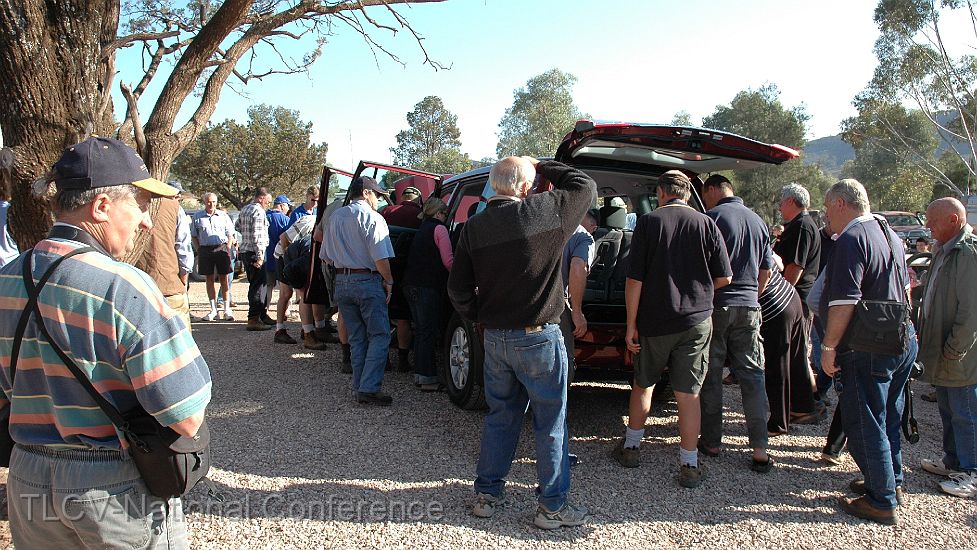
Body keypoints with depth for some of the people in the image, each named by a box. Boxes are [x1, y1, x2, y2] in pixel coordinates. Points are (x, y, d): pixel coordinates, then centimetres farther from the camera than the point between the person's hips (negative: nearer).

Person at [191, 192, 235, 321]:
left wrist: (227, 248, -1)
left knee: (224, 279, 0)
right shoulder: (197, 217, 8)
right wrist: (199, 251, 1)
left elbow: (230, 235, 12)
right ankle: (213, 310, 12)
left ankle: (227, 310, 5)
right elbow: (194, 236, 11)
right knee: (210, 279, 6)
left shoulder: (223, 216, 8)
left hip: (222, 249, -1)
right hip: (205, 250, 1)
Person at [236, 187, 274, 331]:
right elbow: (257, 236, -21)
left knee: (262, 283, 17)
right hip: (253, 253, -10)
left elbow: (237, 226, 27)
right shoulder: (258, 211, -15)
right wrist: (259, 256, -21)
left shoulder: (245, 209, 14)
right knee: (258, 285, -7)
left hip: (244, 250, 10)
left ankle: (262, 315, 26)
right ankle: (253, 320, -7)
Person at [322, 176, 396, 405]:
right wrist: (389, 281, -6)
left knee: (356, 338, 14)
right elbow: (381, 259, -17)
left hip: (341, 282, 7)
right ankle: (369, 388, -8)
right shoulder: (372, 218, -10)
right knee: (379, 335, -1)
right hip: (367, 281, -7)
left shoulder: (335, 217, 12)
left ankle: (360, 387, 17)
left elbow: (327, 255, 18)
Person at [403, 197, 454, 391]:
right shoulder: (439, 229, -6)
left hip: (411, 285, 9)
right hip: (427, 286, -9)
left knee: (421, 330, 15)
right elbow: (448, 261, -13)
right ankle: (427, 378, -4)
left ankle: (419, 374, 20)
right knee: (428, 332, -6)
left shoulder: (421, 229, 21)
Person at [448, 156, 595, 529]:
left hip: (494, 338, 5)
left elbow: (458, 289, 2)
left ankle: (487, 494, 28)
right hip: (539, 339, -4)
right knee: (550, 422, 8)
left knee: (500, 416, 19)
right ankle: (552, 505, 17)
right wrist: (541, 165, 10)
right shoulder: (545, 211, -14)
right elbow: (585, 185, 4)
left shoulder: (474, 228, -1)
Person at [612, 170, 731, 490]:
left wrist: (631, 324, -3)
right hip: (697, 322, 1)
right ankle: (689, 465, 11)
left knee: (643, 385, 17)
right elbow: (724, 278, 0)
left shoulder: (648, 223, -6)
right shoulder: (706, 225, -1)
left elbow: (634, 279, -9)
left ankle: (630, 447, 30)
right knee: (688, 393, 7)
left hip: (654, 322, -1)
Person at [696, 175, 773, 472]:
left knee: (711, 376, 6)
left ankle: (711, 442, 15)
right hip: (749, 308, 5)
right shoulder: (758, 221, 12)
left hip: (715, 307, -5)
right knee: (753, 376, 6)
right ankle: (760, 450, 3)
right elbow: (766, 271, 17)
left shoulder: (712, 217, -7)